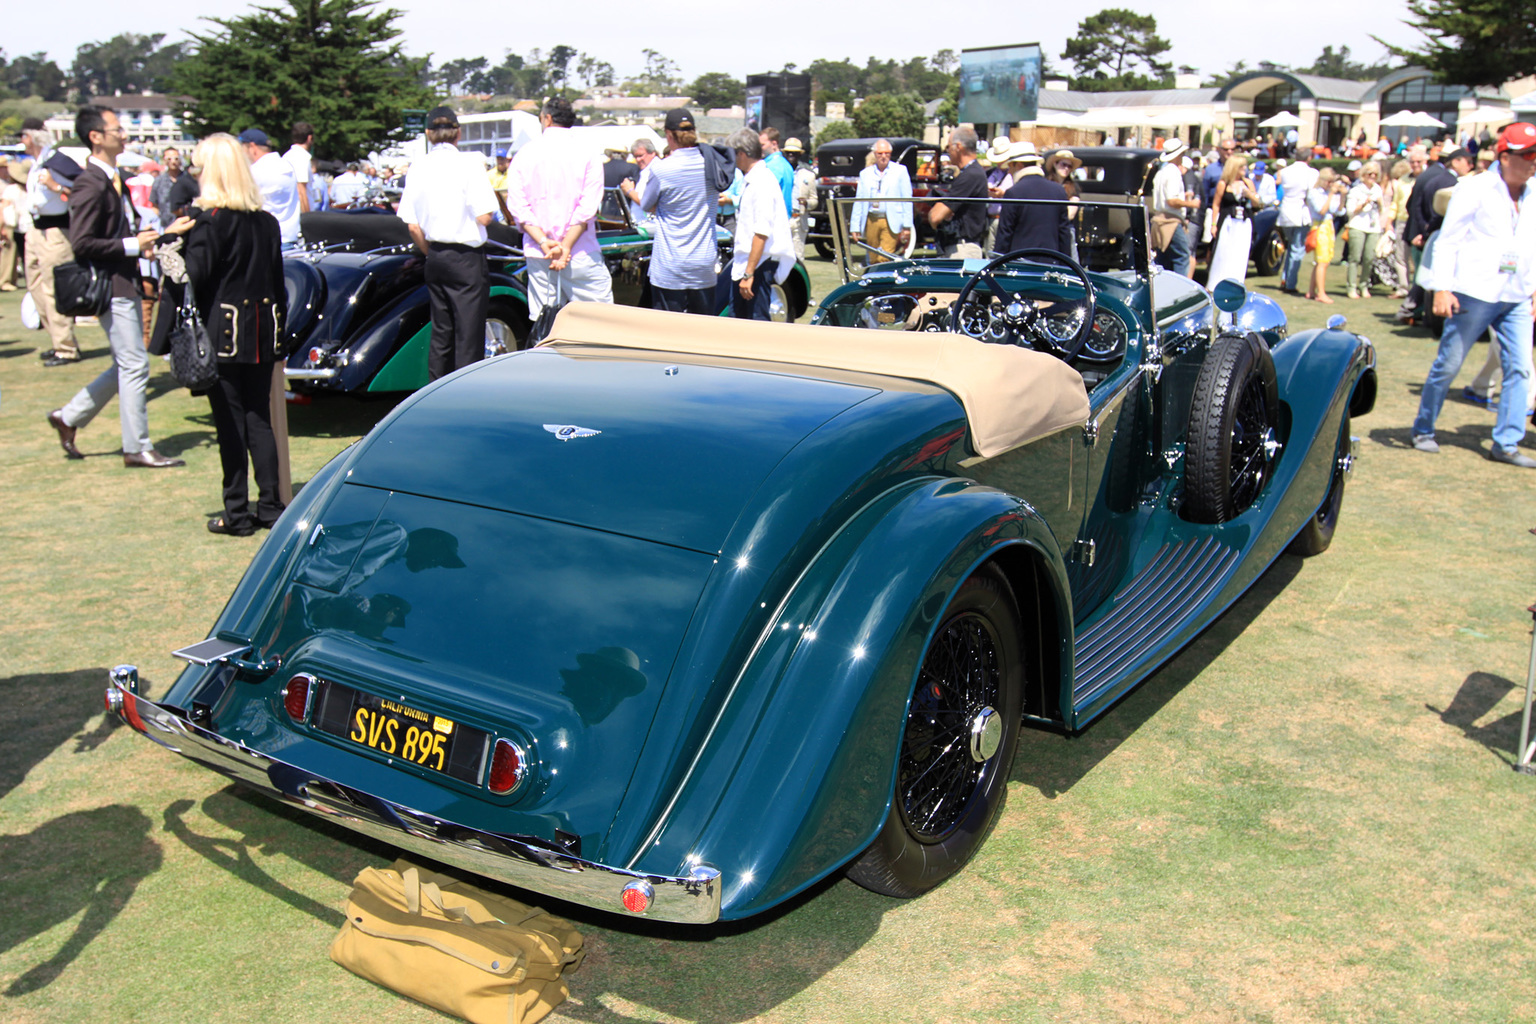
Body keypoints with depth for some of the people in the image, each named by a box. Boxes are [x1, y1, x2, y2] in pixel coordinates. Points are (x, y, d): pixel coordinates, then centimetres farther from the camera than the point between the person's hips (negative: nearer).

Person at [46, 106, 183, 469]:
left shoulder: (111, 180, 14)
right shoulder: (90, 184, -16)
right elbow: (81, 244, -22)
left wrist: (139, 241, 8)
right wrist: (132, 245, -18)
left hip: (125, 283, 10)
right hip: (111, 286, -10)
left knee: (127, 366, 16)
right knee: (134, 366, -5)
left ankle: (69, 416, 28)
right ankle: (137, 449, 4)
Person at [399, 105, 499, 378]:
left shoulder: (418, 167, 4)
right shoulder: (469, 163, -10)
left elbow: (412, 226, 4)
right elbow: (484, 216, -15)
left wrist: (431, 253, 18)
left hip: (435, 258, 6)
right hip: (466, 257, -6)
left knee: (440, 334, 14)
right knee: (468, 335, -2)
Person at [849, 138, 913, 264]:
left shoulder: (900, 171, 7)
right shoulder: (865, 173, 15)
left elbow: (907, 199, 3)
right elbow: (858, 202, 13)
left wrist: (907, 226, -3)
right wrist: (855, 228, 6)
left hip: (891, 222, -4)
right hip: (871, 221, 4)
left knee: (884, 260, -16)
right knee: (874, 261, 7)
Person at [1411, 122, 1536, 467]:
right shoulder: (1475, 190, -5)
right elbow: (1448, 240, -7)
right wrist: (1441, 288, -13)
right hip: (1474, 293, -5)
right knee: (1448, 365, 2)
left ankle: (1506, 444, 4)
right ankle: (1423, 430, 18)